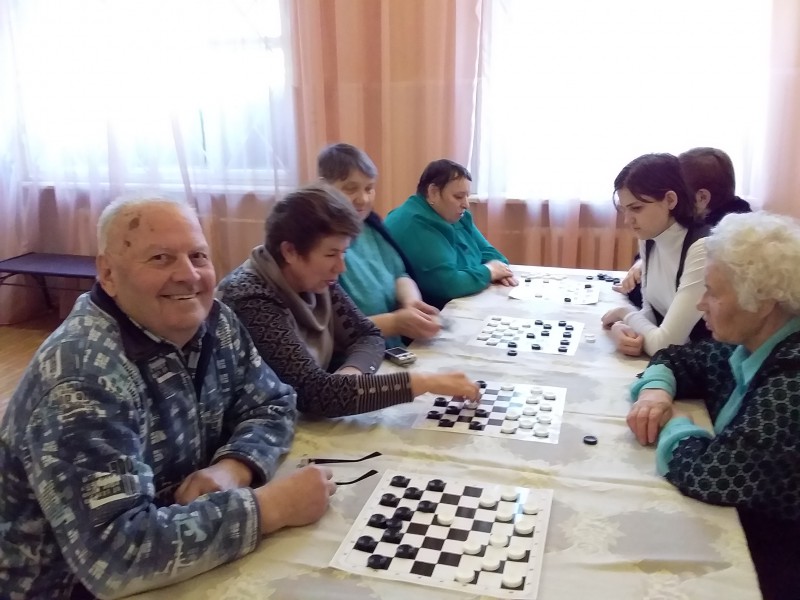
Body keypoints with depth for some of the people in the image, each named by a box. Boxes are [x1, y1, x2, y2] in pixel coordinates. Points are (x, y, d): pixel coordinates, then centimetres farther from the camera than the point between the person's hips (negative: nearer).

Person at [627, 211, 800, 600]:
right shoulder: (752, 345, -3)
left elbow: (709, 473, -33)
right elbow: (682, 359, 11)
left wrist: (672, 424, -13)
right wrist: (656, 388, -10)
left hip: (767, 560, -7)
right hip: (739, 520, 7)